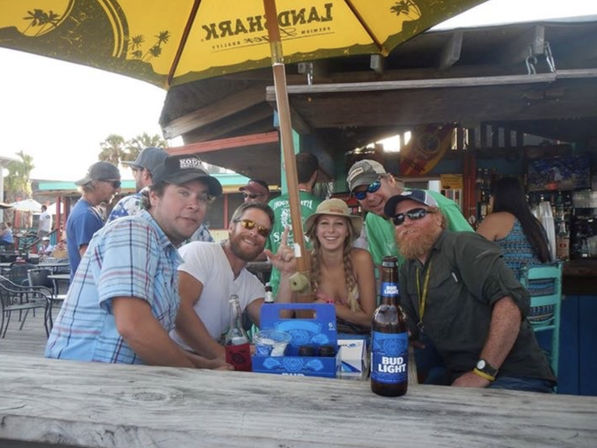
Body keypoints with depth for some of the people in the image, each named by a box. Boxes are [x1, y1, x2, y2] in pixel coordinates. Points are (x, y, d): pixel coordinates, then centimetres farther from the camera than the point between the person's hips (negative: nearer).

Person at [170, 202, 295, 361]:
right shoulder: (199, 252, -8)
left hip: (207, 360, 7)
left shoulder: (253, 285, 12)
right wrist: (220, 354, -24)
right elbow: (180, 308, -21)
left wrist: (285, 274, -8)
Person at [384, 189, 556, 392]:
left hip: (513, 375, -6)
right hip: (457, 375, 7)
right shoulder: (408, 270, 13)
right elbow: (412, 326, 14)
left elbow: (511, 300, -23)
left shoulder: (463, 245, -11)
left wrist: (483, 372, -23)